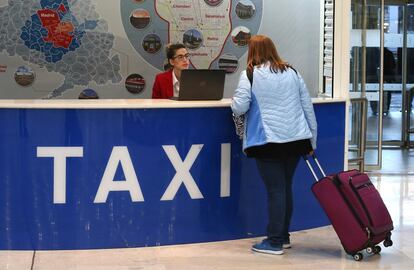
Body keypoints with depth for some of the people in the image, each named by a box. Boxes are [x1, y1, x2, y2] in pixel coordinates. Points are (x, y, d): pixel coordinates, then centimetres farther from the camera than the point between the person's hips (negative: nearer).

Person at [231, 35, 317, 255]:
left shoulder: (250, 75, -4)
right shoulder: (292, 72, 12)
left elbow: (239, 108, -11)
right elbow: (307, 106, 12)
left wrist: (235, 100, 13)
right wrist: (312, 139, 17)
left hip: (267, 141, -5)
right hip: (295, 139, 5)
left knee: (275, 190, -3)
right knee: (286, 187, 15)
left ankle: (275, 242, 1)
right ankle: (284, 236, 24)